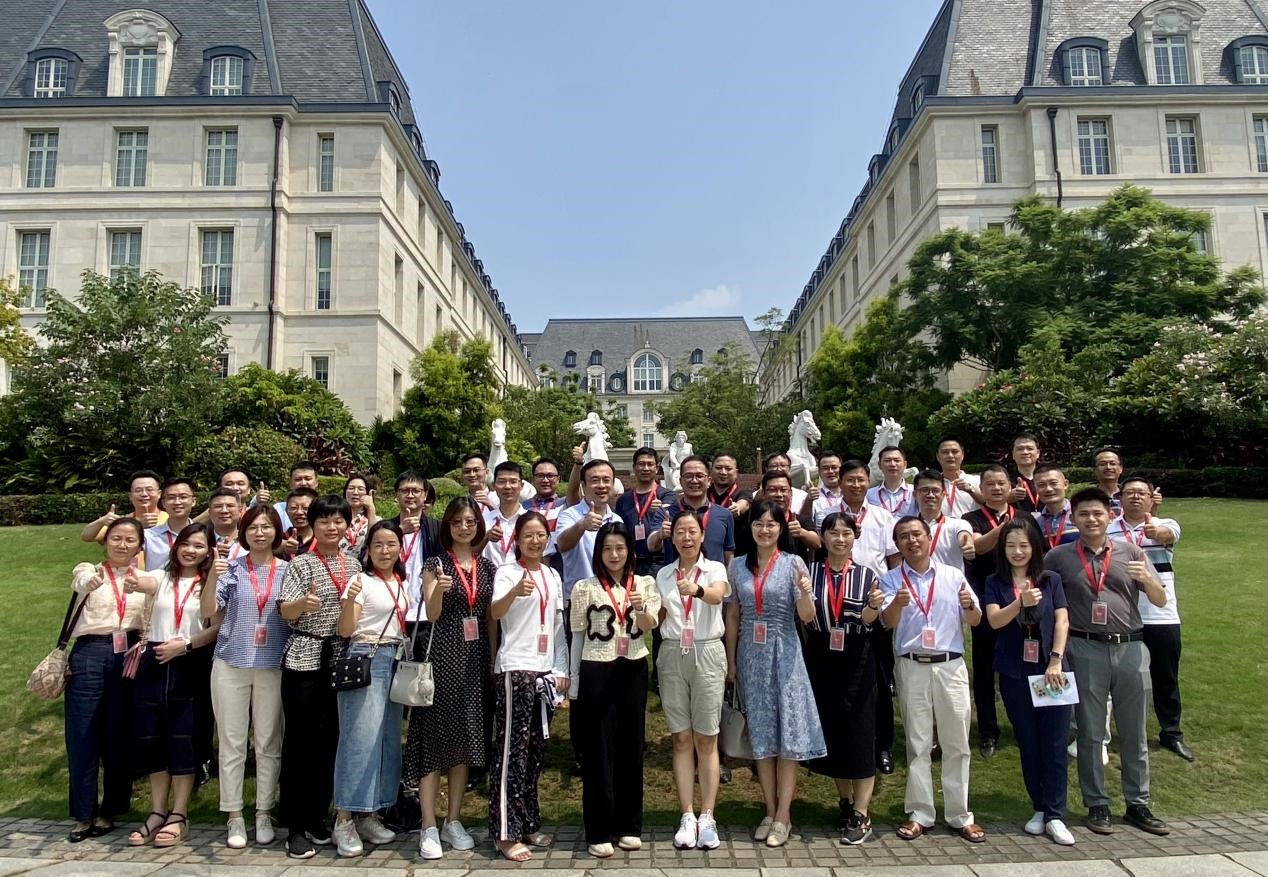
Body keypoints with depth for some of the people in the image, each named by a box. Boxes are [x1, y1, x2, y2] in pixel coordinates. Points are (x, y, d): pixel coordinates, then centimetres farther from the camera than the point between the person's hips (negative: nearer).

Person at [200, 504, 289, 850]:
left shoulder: (289, 570, 3)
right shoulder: (231, 568, 1)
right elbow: (208, 611, -7)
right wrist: (212, 576, -20)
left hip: (273, 666, 0)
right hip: (230, 663, 0)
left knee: (268, 744, 8)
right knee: (232, 743, 7)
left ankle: (264, 814, 20)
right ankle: (234, 817, 18)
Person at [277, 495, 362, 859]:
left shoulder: (354, 563, 10)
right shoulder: (301, 564, -3)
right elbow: (285, 611, -14)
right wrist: (303, 603, -32)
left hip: (341, 660, 4)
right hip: (304, 659, -4)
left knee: (329, 740, 10)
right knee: (299, 740, 1)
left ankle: (317, 818, 23)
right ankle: (295, 827, 11)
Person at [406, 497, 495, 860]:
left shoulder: (487, 566, 10)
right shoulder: (435, 564, -2)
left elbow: (490, 618, 12)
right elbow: (431, 615, -10)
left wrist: (494, 660, 8)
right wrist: (438, 591, -30)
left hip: (475, 657, 4)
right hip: (442, 655, -4)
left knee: (465, 737, 9)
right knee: (435, 735, -3)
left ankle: (453, 821, 20)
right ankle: (429, 827, 5)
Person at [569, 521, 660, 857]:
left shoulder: (645, 584, 2)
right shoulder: (584, 588, -2)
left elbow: (649, 626, -12)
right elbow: (577, 636, 3)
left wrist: (641, 608, -34)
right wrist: (573, 680, 4)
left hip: (633, 670, 2)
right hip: (596, 671, -2)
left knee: (631, 745, 9)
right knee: (599, 748, 2)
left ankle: (629, 825, 22)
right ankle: (599, 831, 11)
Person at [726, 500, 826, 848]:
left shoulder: (793, 563, -4)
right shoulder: (738, 566, 4)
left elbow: (806, 617, -8)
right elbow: (732, 616, 9)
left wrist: (806, 592, -28)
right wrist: (730, 660, 6)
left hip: (783, 654, -3)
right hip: (750, 656, 3)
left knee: (788, 732, 1)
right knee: (761, 733, 9)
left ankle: (783, 816, 10)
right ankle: (770, 811, 20)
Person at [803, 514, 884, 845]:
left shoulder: (867, 575, 2)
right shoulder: (809, 571, 2)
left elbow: (868, 620, -8)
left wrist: (873, 606, -30)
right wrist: (804, 596, -25)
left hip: (855, 660, -1)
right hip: (820, 660, 2)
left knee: (859, 734, -1)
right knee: (830, 732, 10)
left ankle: (861, 816, 8)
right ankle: (846, 803, 28)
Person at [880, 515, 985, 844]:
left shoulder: (953, 575, 6)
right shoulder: (891, 579, 2)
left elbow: (975, 620, 7)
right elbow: (888, 621, -11)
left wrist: (970, 606, -16)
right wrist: (897, 603, -33)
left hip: (950, 666, 1)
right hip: (911, 667, -1)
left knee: (956, 743, 7)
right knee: (918, 743, 7)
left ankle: (960, 815, 19)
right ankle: (920, 814, 16)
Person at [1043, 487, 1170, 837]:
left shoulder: (1130, 551, 5)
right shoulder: (1059, 557, 1)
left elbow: (1161, 601, 5)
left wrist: (1147, 579, -16)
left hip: (1131, 648, 2)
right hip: (1086, 651, -1)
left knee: (1133, 733, 11)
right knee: (1091, 734, 7)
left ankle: (1138, 805, 24)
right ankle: (1097, 805, 19)